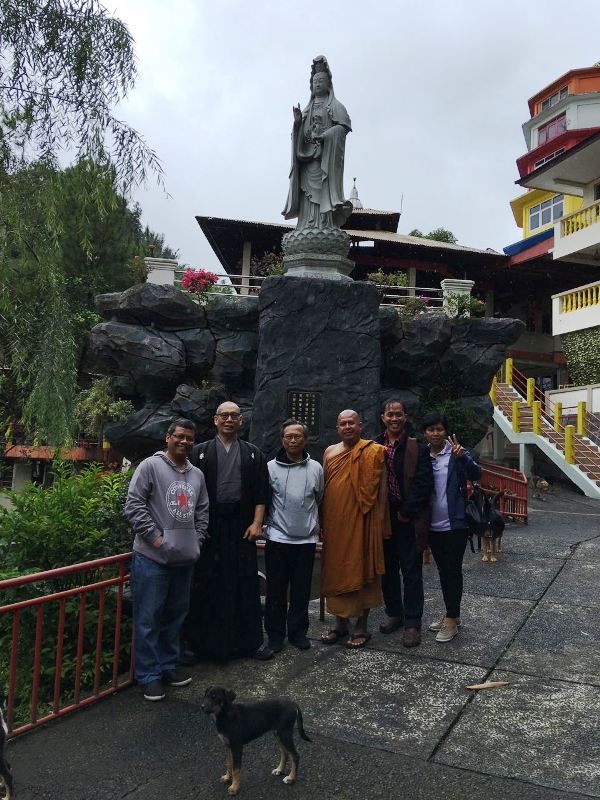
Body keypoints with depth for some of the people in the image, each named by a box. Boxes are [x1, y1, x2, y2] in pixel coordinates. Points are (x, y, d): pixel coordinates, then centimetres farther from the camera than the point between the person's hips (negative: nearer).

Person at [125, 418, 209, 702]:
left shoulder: (197, 475, 13)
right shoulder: (150, 466, -6)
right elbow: (134, 505, -11)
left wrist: (197, 540, 9)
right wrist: (155, 537, -13)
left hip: (184, 559, 6)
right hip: (152, 558, -6)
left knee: (175, 616, 16)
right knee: (148, 618, 2)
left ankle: (168, 666, 31)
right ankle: (149, 675, 14)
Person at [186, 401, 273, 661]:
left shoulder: (253, 454, 11)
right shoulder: (200, 452, 7)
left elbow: (261, 492, 7)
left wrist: (257, 523, -4)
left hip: (242, 526, 1)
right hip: (208, 527, -1)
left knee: (245, 584, 4)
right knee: (207, 585, 3)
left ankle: (250, 641, 15)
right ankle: (207, 642, 16)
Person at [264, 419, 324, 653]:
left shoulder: (315, 468, 3)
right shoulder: (271, 467, -2)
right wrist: (263, 522, 6)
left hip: (306, 538, 1)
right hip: (277, 537, -1)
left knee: (301, 590, 10)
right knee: (276, 590, 7)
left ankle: (298, 632, 24)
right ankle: (275, 633, 20)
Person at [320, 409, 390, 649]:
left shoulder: (373, 452, -4)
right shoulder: (330, 452, 10)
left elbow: (382, 488, -5)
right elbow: (323, 487, 14)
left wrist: (379, 520, -10)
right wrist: (322, 520, 11)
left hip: (361, 522, -5)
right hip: (334, 523, 5)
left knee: (361, 572, 4)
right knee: (335, 571, 11)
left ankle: (361, 626, 18)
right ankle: (341, 623, 26)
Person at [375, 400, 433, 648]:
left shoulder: (417, 448, -5)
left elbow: (424, 483, -11)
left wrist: (406, 512, -12)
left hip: (408, 519, -4)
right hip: (382, 517, 4)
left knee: (411, 571, 3)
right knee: (387, 569, 15)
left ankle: (412, 623, 12)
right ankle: (394, 613, 31)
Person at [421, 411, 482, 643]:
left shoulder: (455, 452, -9)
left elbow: (476, 475, -21)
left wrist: (462, 457, -38)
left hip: (454, 524, -5)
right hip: (433, 525, 5)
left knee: (453, 570, 1)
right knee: (443, 570, 15)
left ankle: (451, 619, 12)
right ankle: (452, 615, 28)